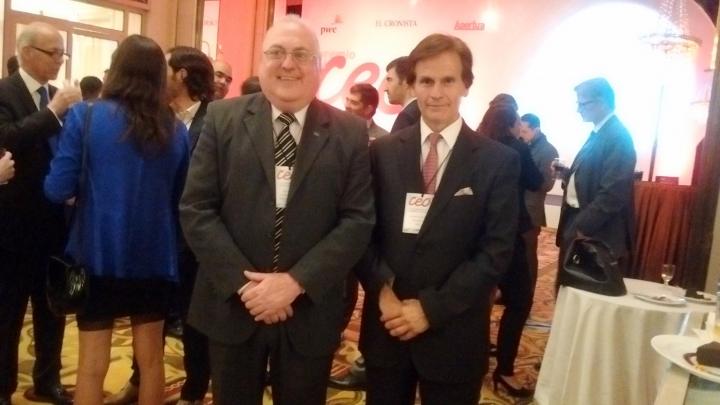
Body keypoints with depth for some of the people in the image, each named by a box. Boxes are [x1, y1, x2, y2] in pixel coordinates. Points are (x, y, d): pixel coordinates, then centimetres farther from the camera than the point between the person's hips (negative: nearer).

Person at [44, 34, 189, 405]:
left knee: (92, 363, 9)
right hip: (154, 255, 3)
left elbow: (57, 189, -7)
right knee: (151, 357, 16)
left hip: (99, 252, -2)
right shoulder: (176, 130, 0)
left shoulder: (85, 116, -8)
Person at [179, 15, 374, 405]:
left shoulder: (350, 133, -1)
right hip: (232, 306, 1)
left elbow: (358, 219, -6)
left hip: (309, 312, 0)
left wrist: (297, 282, -16)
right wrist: (244, 282, -14)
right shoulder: (222, 118, -1)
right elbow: (195, 209, -5)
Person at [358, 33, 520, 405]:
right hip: (386, 326, 2)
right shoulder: (383, 152, 2)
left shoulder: (499, 161, -5)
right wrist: (383, 290, -13)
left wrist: (431, 308, -13)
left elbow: (496, 252, -8)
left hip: (453, 335, -1)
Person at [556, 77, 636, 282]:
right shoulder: (598, 133, 14)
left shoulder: (618, 136, -17)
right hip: (576, 221, 9)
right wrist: (568, 174, 3)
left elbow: (613, 193, -22)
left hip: (598, 233, -9)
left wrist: (585, 226, -19)